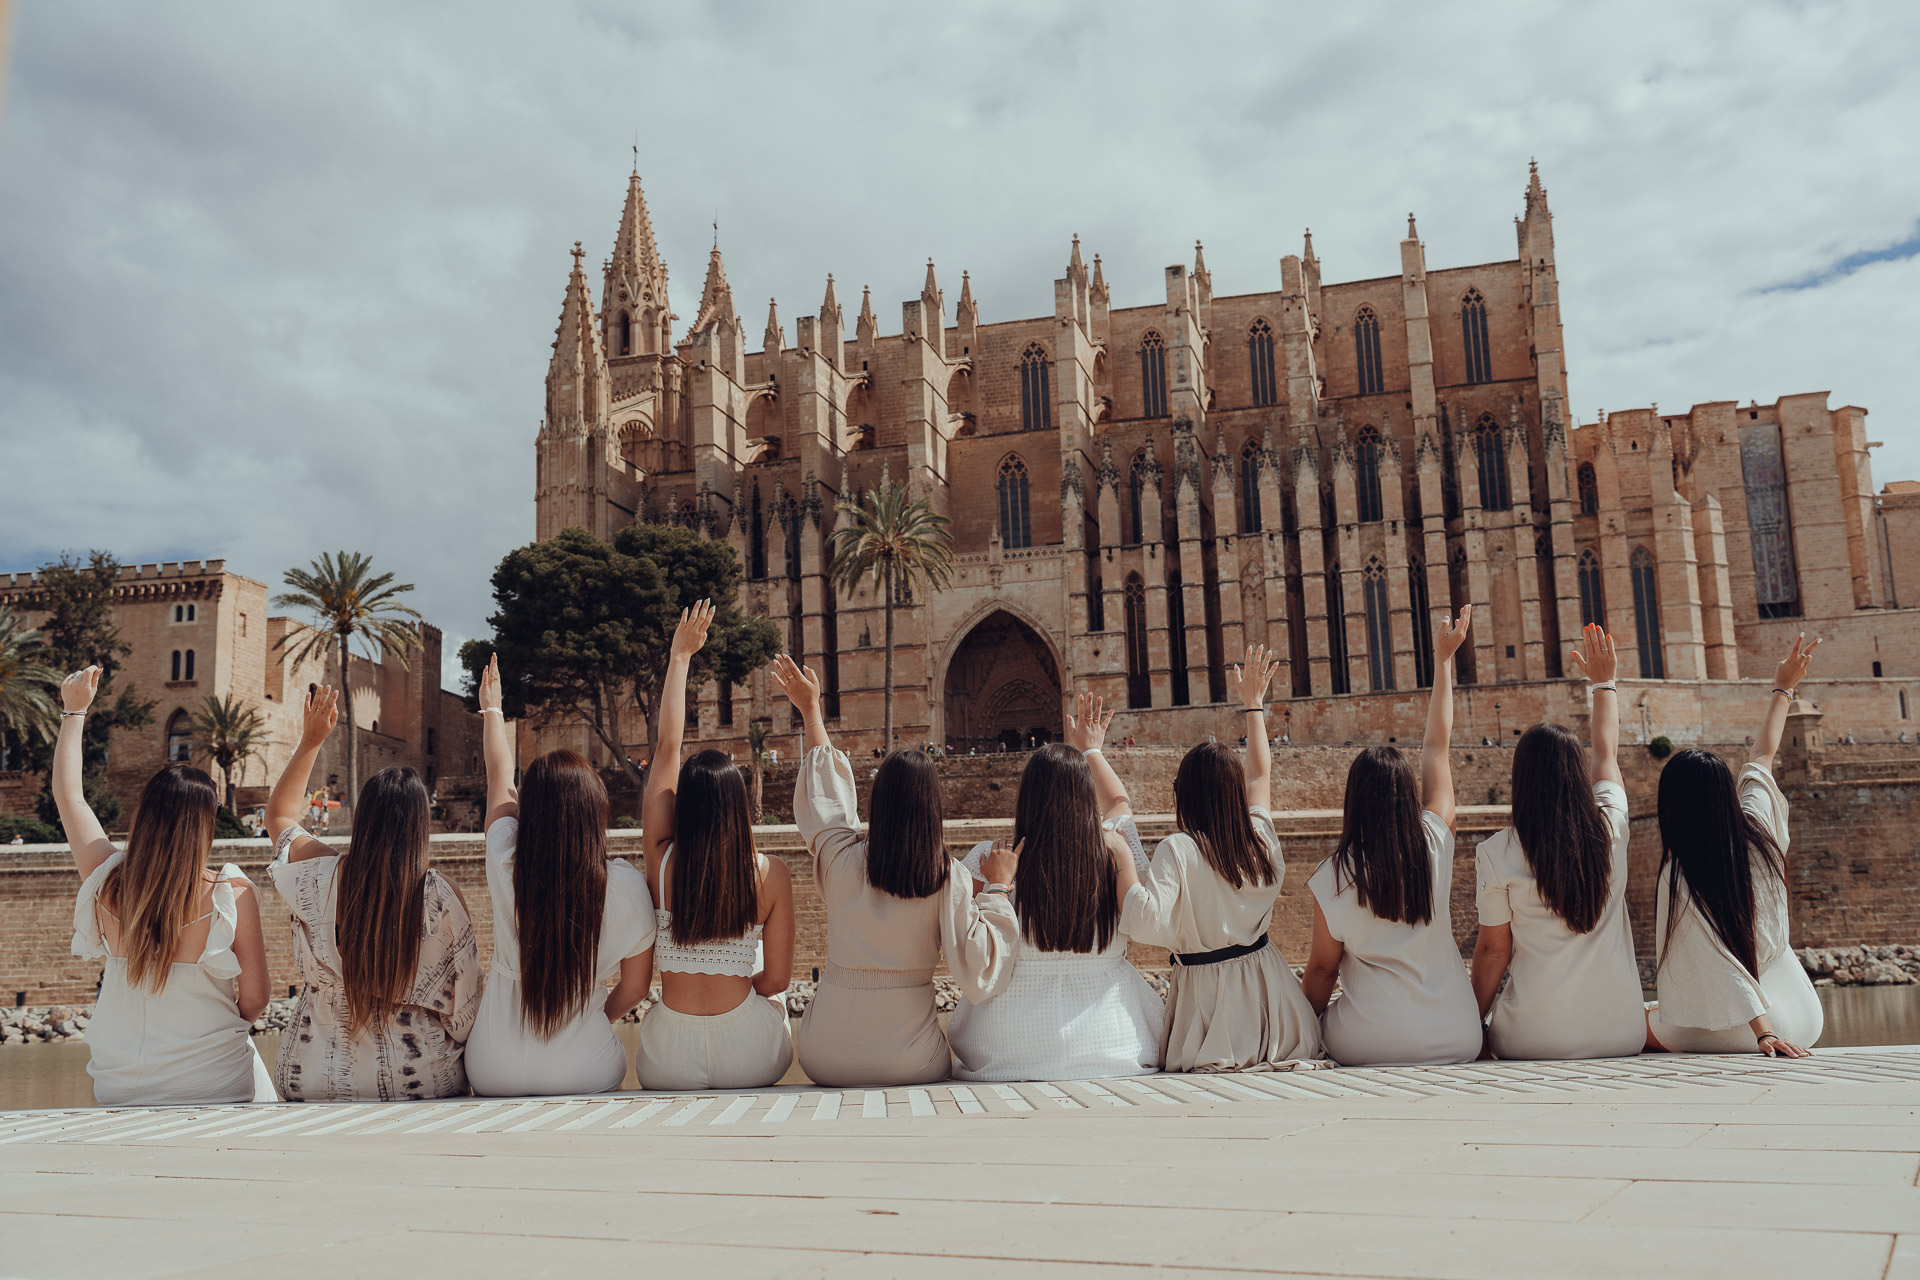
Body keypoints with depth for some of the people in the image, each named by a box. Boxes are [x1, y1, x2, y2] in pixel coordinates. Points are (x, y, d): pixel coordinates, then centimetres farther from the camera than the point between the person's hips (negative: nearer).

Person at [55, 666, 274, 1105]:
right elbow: (254, 999, -10)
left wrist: (74, 710, 20)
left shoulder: (108, 883, -6)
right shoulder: (232, 893, -16)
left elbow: (67, 794, 11)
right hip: (212, 1083, -4)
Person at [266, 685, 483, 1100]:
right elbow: (465, 995, -4)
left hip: (312, 1080, 2)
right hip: (420, 1079, -2)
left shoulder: (320, 877, -8)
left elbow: (278, 813, 14)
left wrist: (311, 740, 17)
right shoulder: (440, 895, -14)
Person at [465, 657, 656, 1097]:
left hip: (493, 1073, 2)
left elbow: (499, 778, 7)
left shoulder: (506, 866, -12)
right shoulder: (628, 885, -15)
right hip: (585, 1073, -1)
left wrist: (492, 709, 25)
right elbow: (635, 984, -2)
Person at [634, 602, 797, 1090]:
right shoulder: (770, 874, -9)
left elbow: (667, 745, 0)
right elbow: (776, 978, -5)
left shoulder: (662, 860, -7)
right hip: (749, 1061, -1)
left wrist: (680, 656, 7)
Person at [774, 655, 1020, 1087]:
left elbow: (822, 792, 13)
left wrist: (810, 710, 27)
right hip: (910, 1063, -1)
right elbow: (976, 973, -9)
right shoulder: (949, 878, -10)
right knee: (951, 1061, 30)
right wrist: (999, 886, 2)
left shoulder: (843, 859, -6)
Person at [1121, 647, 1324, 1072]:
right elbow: (1261, 774, 17)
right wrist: (1254, 704, 29)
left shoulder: (1176, 851, -16)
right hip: (1264, 986, 4)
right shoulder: (1259, 840, 0)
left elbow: (1146, 923, -27)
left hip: (1206, 995, -4)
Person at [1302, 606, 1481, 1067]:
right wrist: (1443, 659, 20)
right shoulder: (1435, 843, -3)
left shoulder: (1333, 877, -9)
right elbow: (1436, 748, 9)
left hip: (1367, 1045, -2)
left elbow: (1322, 968, -2)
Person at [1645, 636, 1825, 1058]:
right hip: (1799, 1019, 6)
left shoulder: (1677, 877, -18)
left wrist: (1763, 1033, -15)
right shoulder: (1758, 830, -3)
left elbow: (1720, 962, -20)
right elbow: (1763, 754, 15)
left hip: (1728, 1029, -6)